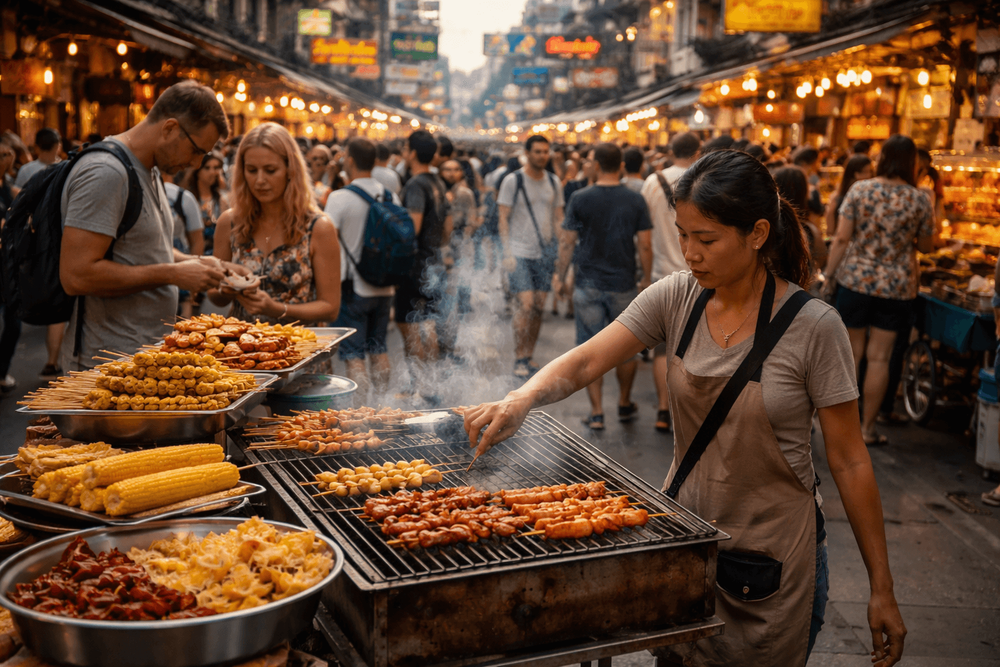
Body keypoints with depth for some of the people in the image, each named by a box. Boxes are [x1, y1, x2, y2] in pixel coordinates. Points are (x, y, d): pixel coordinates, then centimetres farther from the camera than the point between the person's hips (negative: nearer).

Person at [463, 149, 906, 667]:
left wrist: (881, 587, -9)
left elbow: (849, 461, -12)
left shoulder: (812, 326, -17)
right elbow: (585, 362, -11)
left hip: (774, 553, -4)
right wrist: (522, 398, -32)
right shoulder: (676, 297, -6)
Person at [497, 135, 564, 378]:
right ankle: (519, 359, -2)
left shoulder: (554, 182, 9)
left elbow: (558, 218, 15)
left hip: (545, 253, 4)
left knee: (539, 307, 5)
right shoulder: (513, 181, -4)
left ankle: (529, 356, 16)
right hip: (520, 253, -4)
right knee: (525, 305, -12)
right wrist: (507, 253, -11)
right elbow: (504, 219, -3)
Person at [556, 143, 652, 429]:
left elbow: (567, 243, -4)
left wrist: (560, 277, 7)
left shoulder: (580, 199, -5)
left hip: (588, 285, -1)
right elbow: (645, 245, -3)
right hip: (624, 285, 1)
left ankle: (596, 412, 6)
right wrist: (646, 279, 9)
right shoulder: (635, 200, -3)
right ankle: (625, 405, 29)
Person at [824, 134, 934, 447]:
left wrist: (828, 277, 0)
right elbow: (926, 246, 6)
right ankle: (868, 427, 12)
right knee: (879, 357, 6)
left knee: (852, 352, 12)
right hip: (897, 288, 0)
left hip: (854, 280, 0)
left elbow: (841, 239, -8)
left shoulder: (859, 189, -6)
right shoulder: (919, 199, -4)